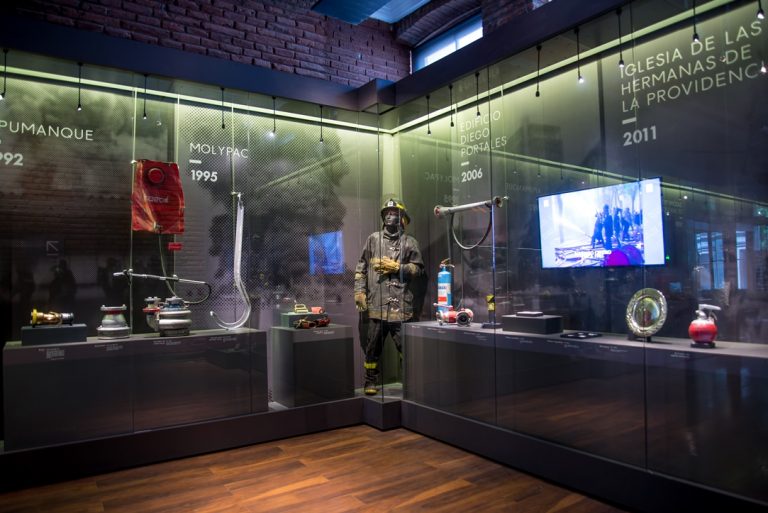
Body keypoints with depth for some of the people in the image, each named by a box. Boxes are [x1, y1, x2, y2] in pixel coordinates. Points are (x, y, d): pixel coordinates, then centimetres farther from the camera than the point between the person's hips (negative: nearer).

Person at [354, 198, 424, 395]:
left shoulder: (409, 242, 8)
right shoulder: (373, 239, 12)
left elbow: (418, 268, 3)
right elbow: (361, 268, 9)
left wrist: (397, 267, -8)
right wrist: (359, 291, 1)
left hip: (400, 304, -1)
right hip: (375, 303, 2)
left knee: (405, 345, 1)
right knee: (372, 344, 8)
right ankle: (371, 381, 22)